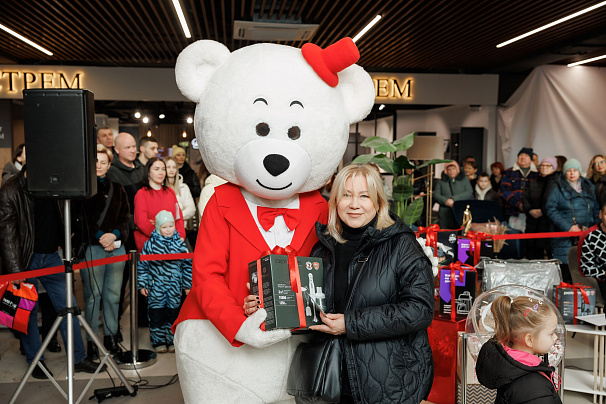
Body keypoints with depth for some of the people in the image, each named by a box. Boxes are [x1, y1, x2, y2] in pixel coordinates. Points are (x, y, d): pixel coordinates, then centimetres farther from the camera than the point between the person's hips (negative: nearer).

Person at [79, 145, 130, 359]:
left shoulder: (116, 188, 14)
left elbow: (125, 217, 12)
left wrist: (114, 234, -5)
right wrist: (100, 237, -12)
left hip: (116, 246, 4)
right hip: (91, 247, -4)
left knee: (113, 294, 8)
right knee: (93, 295, -1)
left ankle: (111, 336, 19)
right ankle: (91, 340, 9)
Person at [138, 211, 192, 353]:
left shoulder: (179, 244, 2)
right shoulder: (151, 244, -5)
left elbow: (187, 265, 9)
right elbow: (142, 265, 1)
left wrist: (187, 285, 8)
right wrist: (142, 285, -2)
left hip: (174, 286, 2)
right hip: (156, 286, -2)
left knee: (173, 313, 7)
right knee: (156, 314, 3)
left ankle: (172, 340, 21)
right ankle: (158, 341, 17)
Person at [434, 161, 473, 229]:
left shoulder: (464, 180, 13)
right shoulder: (442, 182, 15)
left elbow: (469, 193, -1)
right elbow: (436, 195, 6)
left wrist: (454, 199, -11)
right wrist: (446, 201, -14)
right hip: (445, 215, 1)